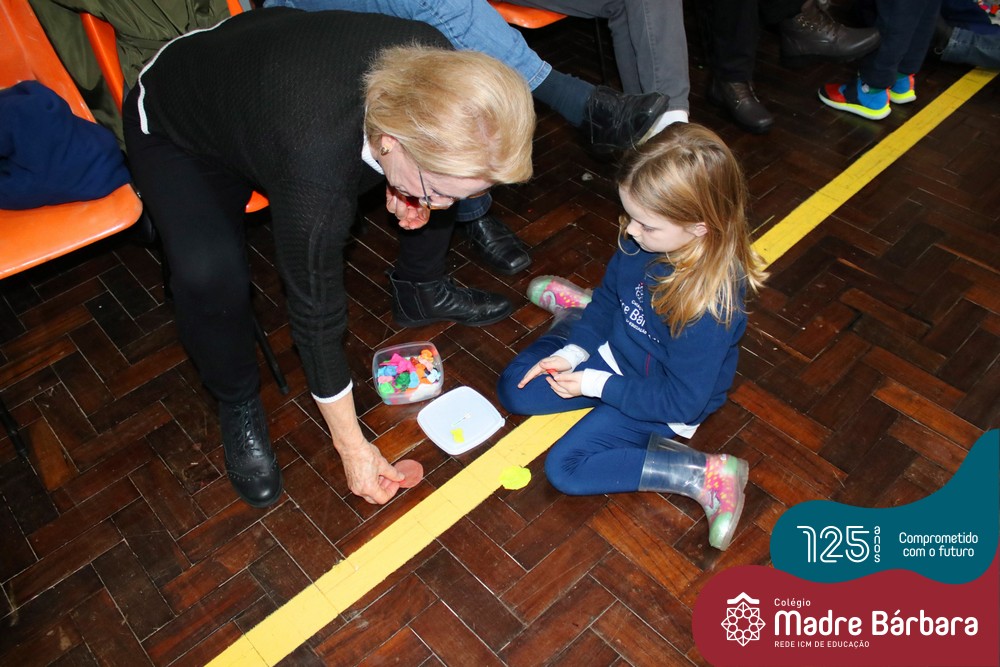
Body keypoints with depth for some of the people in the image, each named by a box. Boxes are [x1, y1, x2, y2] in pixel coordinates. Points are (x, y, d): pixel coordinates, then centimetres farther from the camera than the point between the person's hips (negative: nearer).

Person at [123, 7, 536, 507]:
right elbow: (316, 317, -29)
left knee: (447, 168, -6)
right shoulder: (317, 177, -42)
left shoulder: (431, 61, -28)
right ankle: (237, 405, -2)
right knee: (208, 275, -32)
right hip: (174, 131, -5)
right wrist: (353, 447, -18)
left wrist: (410, 192, -18)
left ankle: (419, 290, 18)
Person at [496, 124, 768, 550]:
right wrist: (573, 352, -10)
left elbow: (680, 402, -27)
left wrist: (596, 385, -23)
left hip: (658, 401, -6)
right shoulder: (641, 242, -19)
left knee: (565, 468, -17)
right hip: (616, 351, 6)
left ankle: (704, 474, -12)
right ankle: (577, 314, 30)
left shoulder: (709, 306, -37)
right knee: (516, 388, 7)